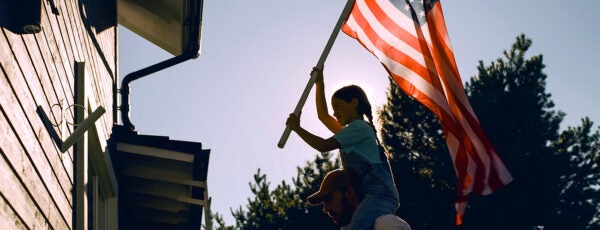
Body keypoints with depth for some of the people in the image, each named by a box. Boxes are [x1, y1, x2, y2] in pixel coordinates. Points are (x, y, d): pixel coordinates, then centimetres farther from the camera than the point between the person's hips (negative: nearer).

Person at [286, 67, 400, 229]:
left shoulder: (359, 126, 0)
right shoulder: (351, 133, 28)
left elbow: (323, 146, -6)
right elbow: (323, 115, 39)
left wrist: (296, 127, 6)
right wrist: (319, 83, 38)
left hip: (377, 195, -10)